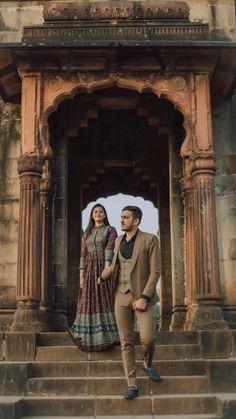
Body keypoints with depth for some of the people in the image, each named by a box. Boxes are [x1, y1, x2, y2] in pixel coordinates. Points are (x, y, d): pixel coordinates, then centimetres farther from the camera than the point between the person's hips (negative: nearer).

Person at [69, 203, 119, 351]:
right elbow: (83, 255, 11)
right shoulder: (87, 233, 17)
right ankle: (89, 336, 7)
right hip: (89, 269, 4)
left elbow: (109, 249, -11)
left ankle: (107, 334, -6)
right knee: (89, 300, 2)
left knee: (105, 299, -7)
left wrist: (107, 268, -26)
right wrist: (81, 276, 2)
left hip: (104, 267, -4)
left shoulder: (111, 230, 5)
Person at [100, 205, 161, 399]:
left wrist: (144, 298, -17)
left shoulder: (150, 240, -7)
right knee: (127, 342, 2)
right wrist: (102, 277, 38)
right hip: (122, 296, 4)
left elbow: (155, 272, -11)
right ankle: (132, 385, 8)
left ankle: (148, 364, 19)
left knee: (148, 338, -14)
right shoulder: (119, 240, 10)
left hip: (142, 296, -4)